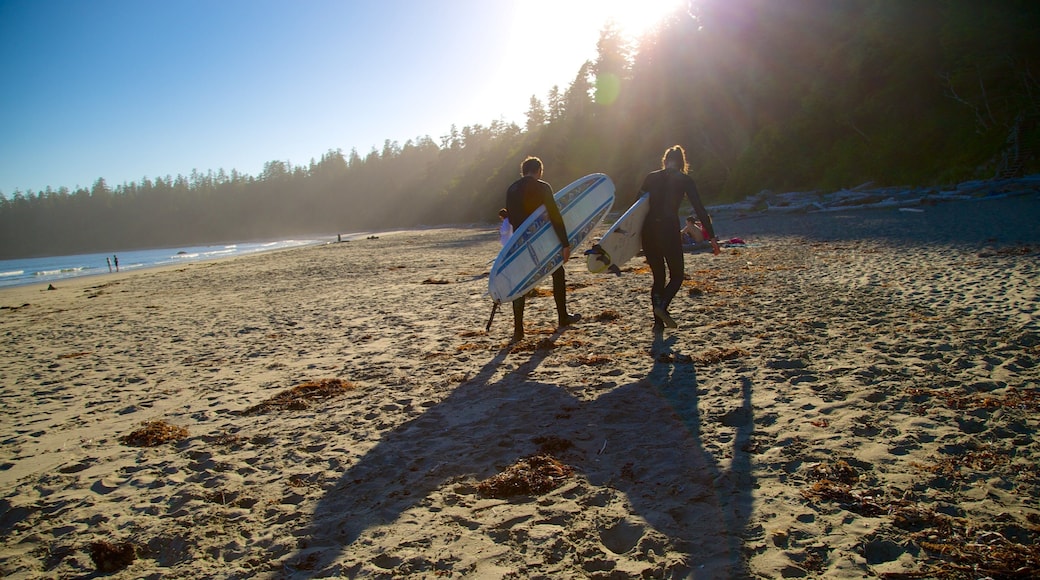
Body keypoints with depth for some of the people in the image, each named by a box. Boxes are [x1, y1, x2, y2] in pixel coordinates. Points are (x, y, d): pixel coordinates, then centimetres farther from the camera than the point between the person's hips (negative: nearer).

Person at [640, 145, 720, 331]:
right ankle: (662, 306, -18)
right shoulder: (684, 180, 3)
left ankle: (658, 322, 7)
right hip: (669, 230, -4)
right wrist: (712, 237, 0)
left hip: (648, 230, 4)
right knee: (676, 276, 9)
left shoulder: (651, 177, 13)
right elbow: (700, 209, -2)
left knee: (658, 277, 14)